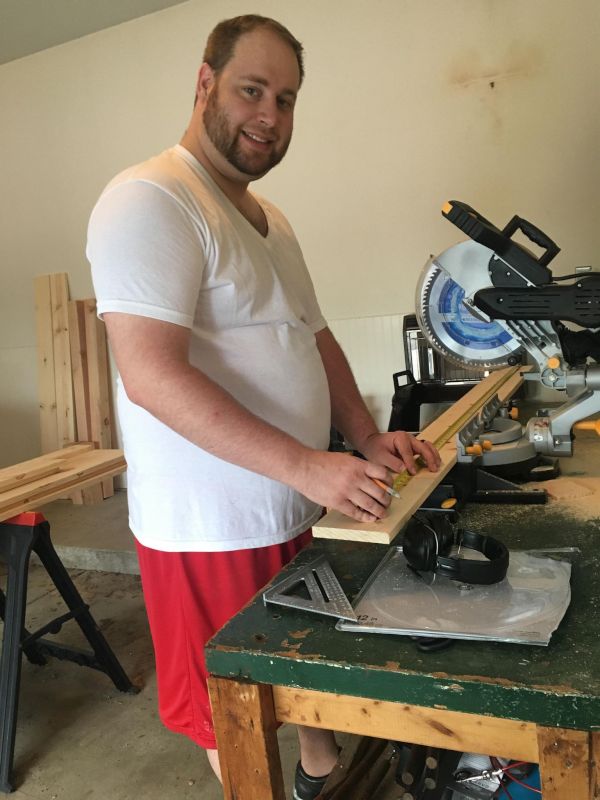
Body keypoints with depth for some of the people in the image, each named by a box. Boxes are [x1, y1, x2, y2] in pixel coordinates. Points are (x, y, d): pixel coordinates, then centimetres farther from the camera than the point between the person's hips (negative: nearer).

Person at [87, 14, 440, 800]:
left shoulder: (270, 219, 13)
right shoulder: (149, 200, -16)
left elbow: (314, 336, 16)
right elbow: (152, 375, -26)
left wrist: (369, 438, 2)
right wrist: (308, 465, -28)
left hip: (292, 513, 9)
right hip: (213, 528, -9)